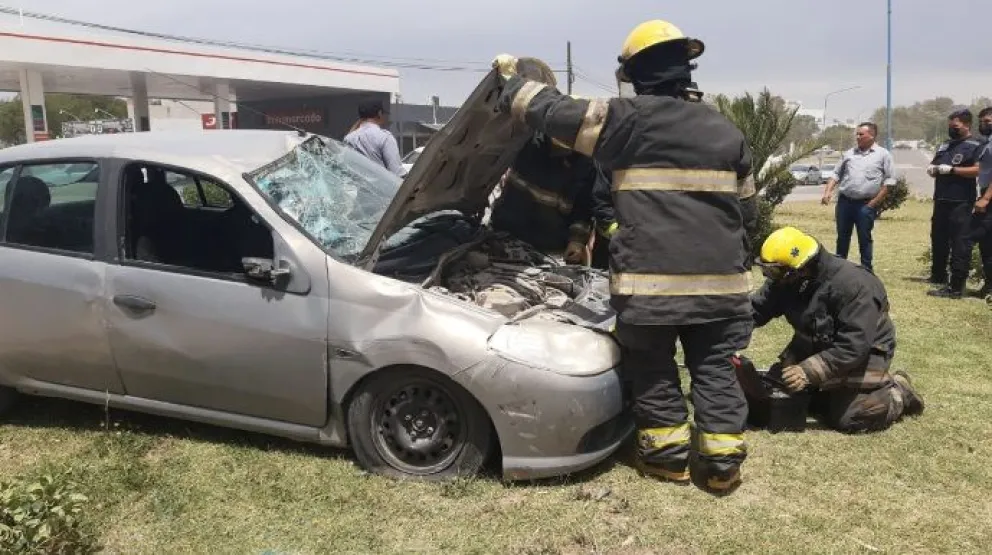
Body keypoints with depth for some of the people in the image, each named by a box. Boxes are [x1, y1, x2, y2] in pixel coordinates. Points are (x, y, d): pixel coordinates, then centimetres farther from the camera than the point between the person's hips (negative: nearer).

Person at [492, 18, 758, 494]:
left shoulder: (627, 121, -3)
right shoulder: (726, 132, 13)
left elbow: (552, 111, 1)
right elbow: (747, 210, 20)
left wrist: (511, 79, 17)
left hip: (650, 279, -4)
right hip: (720, 279, 4)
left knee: (653, 369, 13)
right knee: (715, 370, 13)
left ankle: (668, 455, 21)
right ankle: (722, 463, 13)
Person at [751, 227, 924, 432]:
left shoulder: (853, 285, -33)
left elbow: (854, 346, -36)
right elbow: (756, 309, -12)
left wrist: (809, 371, -40)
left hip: (864, 351, -7)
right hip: (816, 347, 7)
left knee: (848, 419, -16)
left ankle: (898, 394, 11)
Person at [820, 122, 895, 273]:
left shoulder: (883, 155, 1)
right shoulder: (849, 154, 12)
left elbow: (889, 180, -2)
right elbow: (836, 174, 15)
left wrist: (875, 202, -8)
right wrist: (828, 191, -1)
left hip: (866, 204, -4)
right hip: (844, 201, 4)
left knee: (864, 238, 1)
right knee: (842, 237, 10)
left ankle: (866, 269, 10)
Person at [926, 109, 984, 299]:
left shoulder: (976, 146, -5)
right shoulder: (944, 146, 18)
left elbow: (979, 170, -17)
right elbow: (932, 166, 26)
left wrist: (951, 169, -19)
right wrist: (932, 169, 2)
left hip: (961, 204, -8)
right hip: (941, 201, 8)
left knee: (960, 245, -7)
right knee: (938, 240, 18)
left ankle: (956, 287, -7)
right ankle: (938, 277, 32)